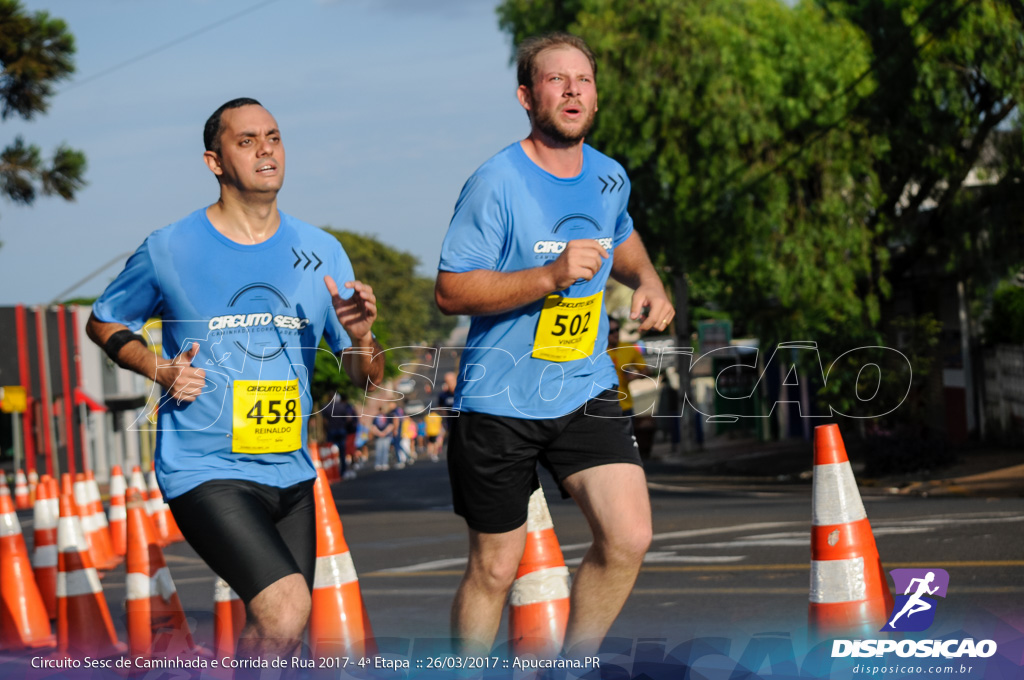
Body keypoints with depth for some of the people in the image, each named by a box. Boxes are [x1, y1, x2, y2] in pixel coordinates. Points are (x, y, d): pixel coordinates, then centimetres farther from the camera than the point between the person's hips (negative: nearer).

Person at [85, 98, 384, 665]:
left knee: (271, 638, 14)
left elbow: (366, 379, 7)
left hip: (290, 472, 5)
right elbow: (103, 324, 12)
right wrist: (160, 370, -6)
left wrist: (359, 335, -15)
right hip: (204, 470, -5)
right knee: (286, 612, -23)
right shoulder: (168, 251, -4)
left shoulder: (321, 252, 6)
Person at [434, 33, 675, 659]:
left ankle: (573, 665, 10)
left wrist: (647, 280, 7)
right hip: (500, 401, -4)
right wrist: (550, 276, -26)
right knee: (494, 567, 5)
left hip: (586, 391, 5)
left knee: (629, 538, -11)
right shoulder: (496, 183, -14)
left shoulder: (610, 177, 5)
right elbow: (450, 290, -16)